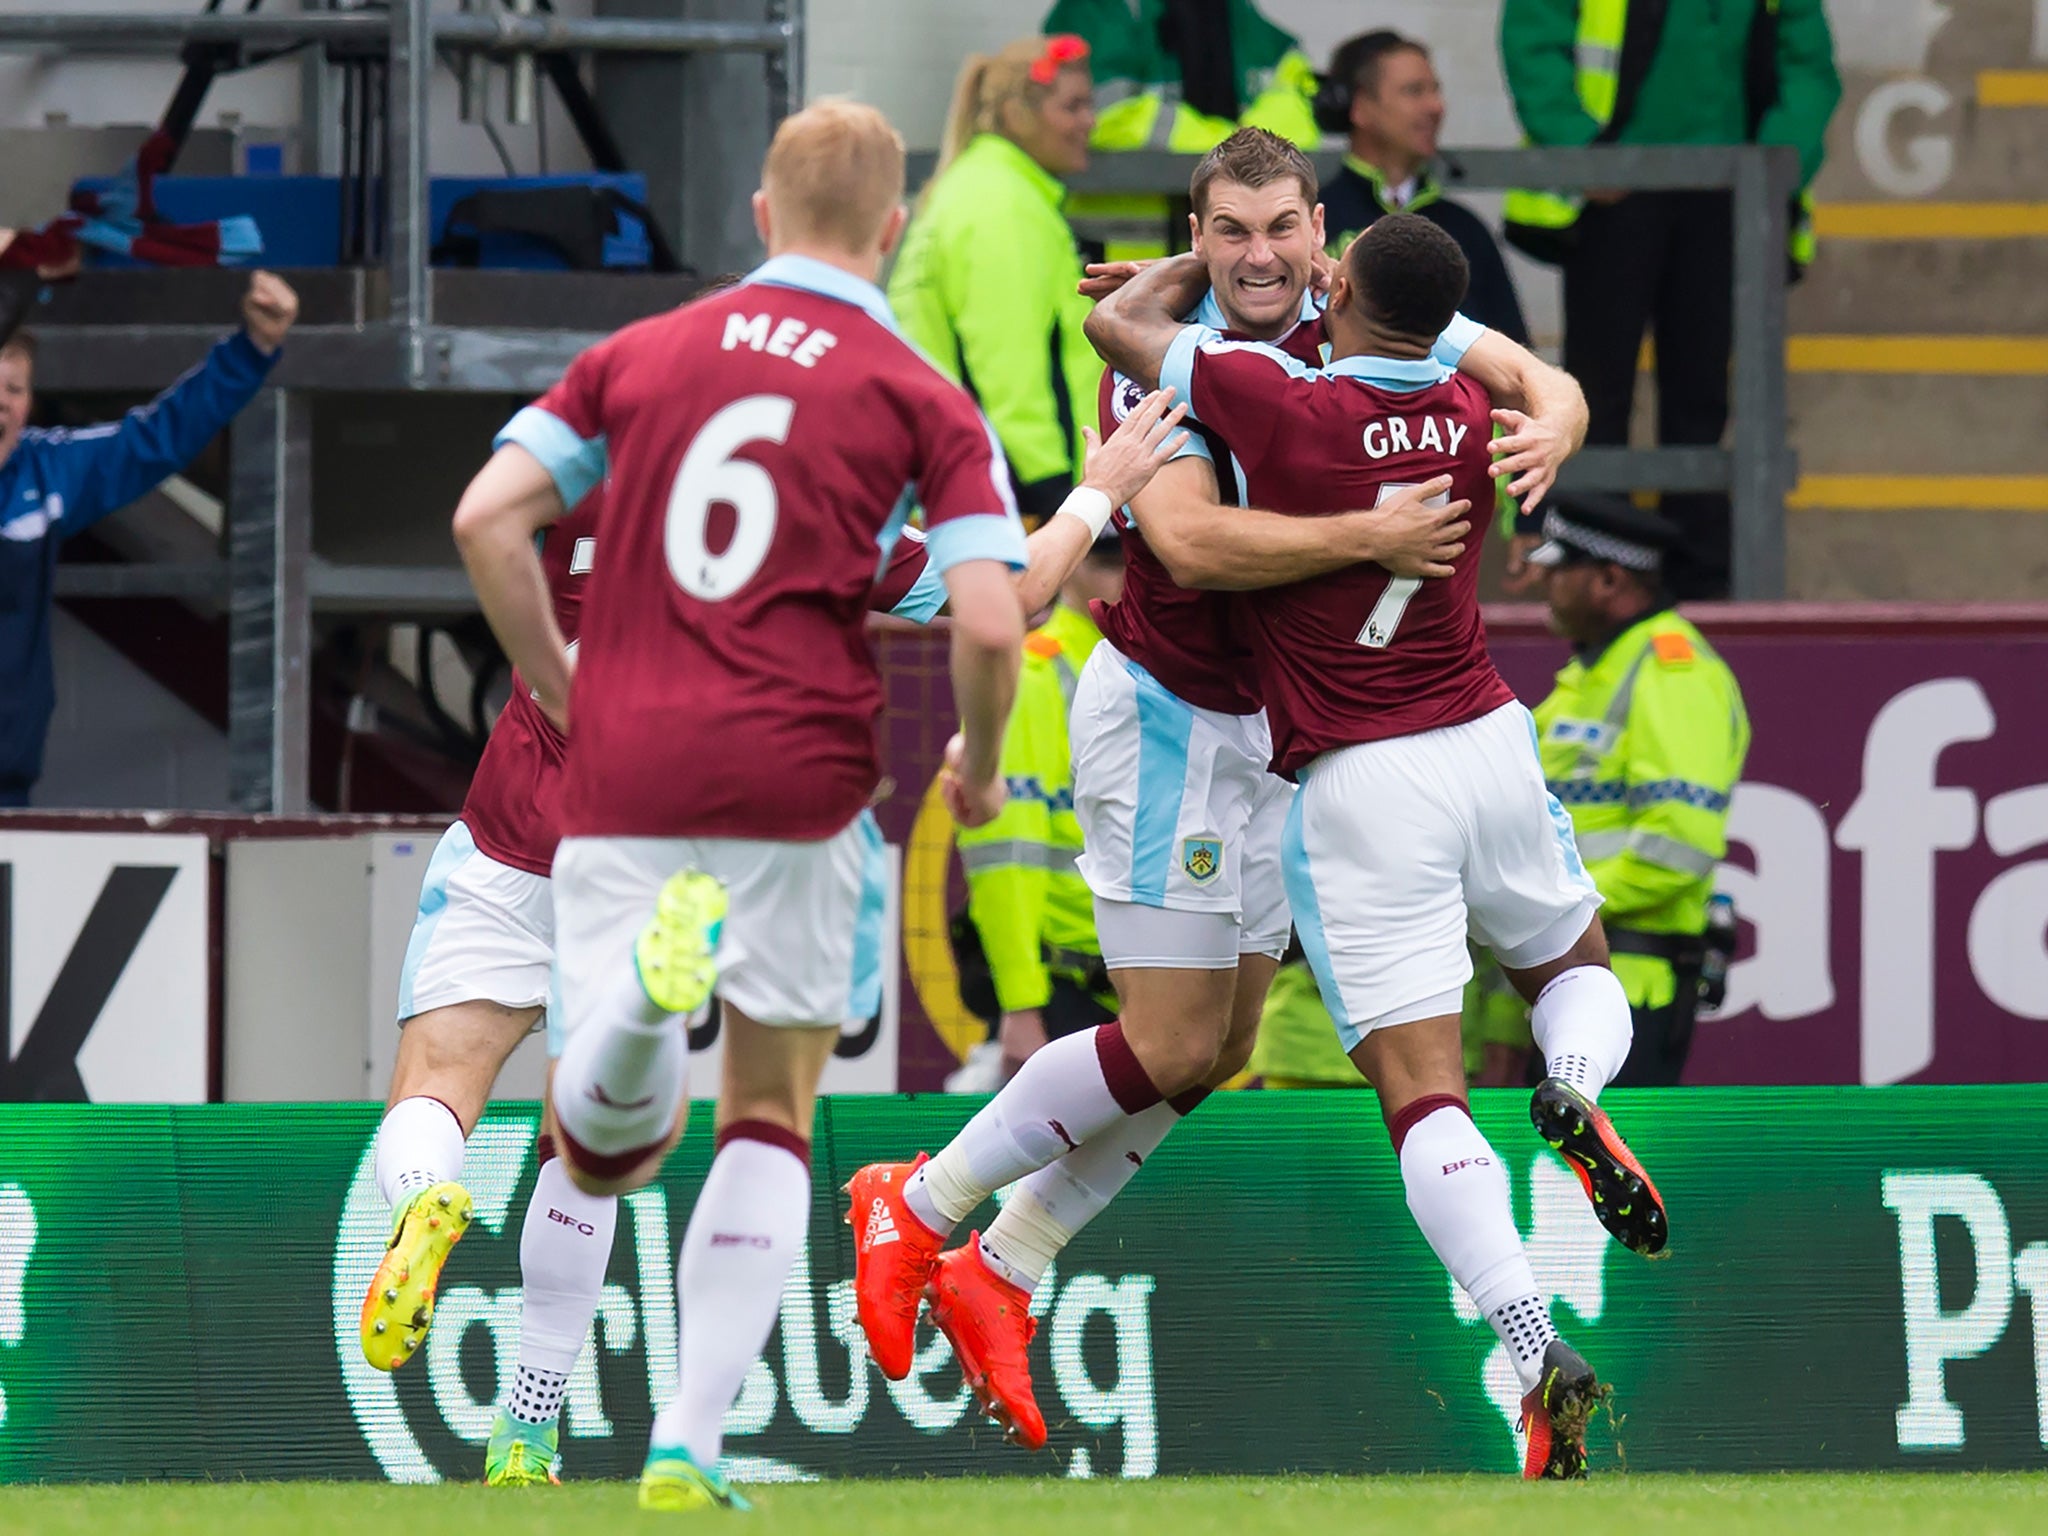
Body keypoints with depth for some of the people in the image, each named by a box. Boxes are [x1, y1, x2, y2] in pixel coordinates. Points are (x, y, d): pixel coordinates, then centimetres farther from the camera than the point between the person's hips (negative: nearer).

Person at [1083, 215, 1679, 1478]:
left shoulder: (1283, 407, -14)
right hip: (1488, 748, 4)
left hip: (1356, 787, -4)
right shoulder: (1467, 418, 2)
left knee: (1423, 1098, -7)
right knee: (1576, 967, 29)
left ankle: (1539, 1349, -25)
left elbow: (1117, 324, 0)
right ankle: (1578, 1091, -7)